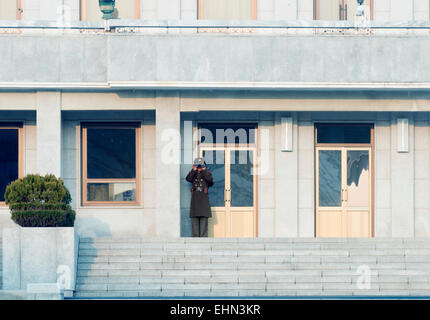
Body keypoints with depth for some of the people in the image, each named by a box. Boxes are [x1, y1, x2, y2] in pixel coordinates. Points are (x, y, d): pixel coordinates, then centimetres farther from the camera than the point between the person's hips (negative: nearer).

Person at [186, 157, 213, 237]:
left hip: (203, 198, -2)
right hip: (195, 197, 2)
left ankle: (203, 236, -7)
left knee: (204, 218, -6)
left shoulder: (207, 174, 9)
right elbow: (188, 179, -6)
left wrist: (204, 171, -5)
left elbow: (210, 180, -13)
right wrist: (194, 170, -3)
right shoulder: (193, 174, 15)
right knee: (195, 218, 0)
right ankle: (195, 236, 2)